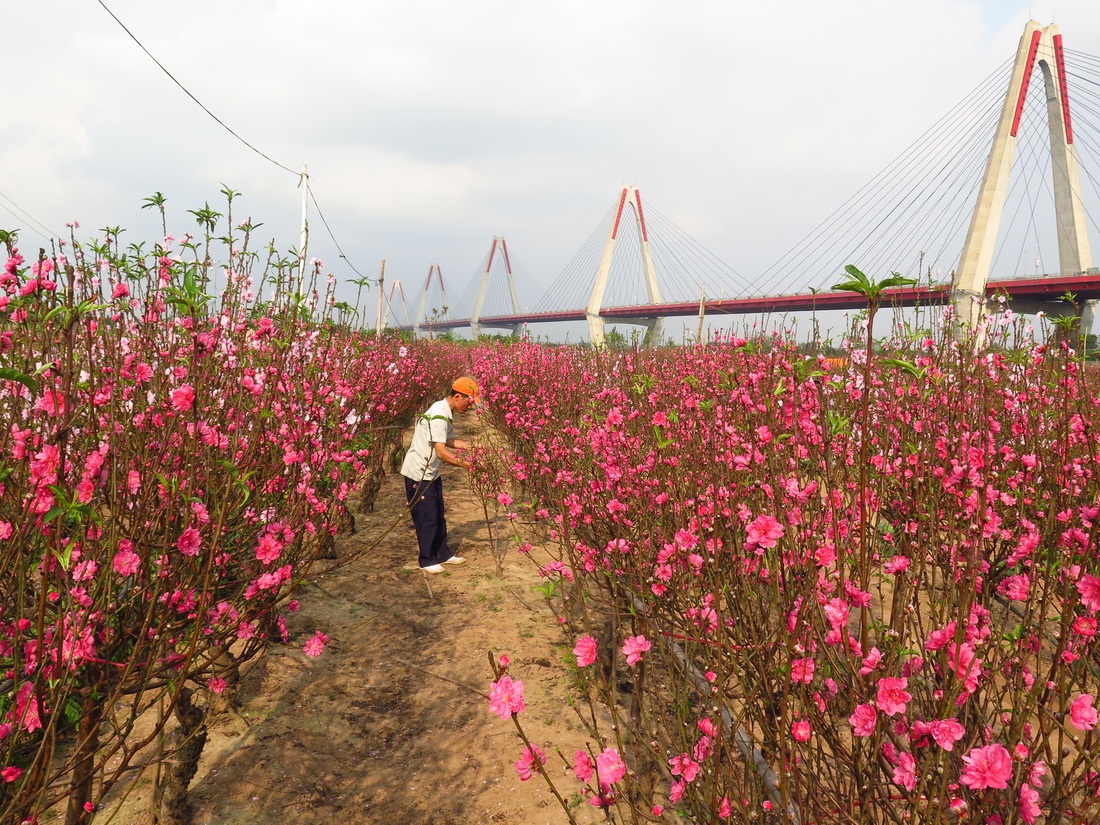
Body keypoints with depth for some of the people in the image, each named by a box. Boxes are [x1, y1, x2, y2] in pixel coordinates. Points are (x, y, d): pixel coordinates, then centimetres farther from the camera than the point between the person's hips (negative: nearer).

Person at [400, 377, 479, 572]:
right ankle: (427, 561, 14)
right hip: (418, 474, -10)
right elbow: (441, 452, -30)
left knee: (438, 516, 17)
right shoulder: (439, 415, -26)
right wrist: (467, 465, -27)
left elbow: (448, 441, 12)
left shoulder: (446, 413, 4)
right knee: (427, 518, 1)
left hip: (431, 473, 10)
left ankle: (443, 554, 28)